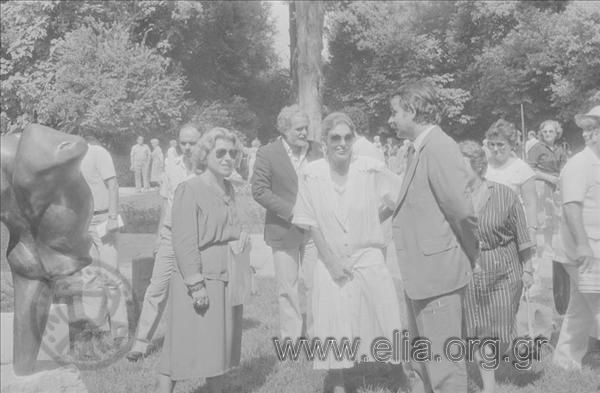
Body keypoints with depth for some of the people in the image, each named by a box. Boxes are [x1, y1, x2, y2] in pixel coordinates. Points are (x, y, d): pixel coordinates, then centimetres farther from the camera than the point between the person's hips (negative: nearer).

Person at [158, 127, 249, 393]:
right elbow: (184, 242, -17)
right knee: (185, 344, -4)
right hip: (199, 278, -8)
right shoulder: (189, 190, -12)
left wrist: (240, 237, 7)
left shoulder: (228, 189, 11)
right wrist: (196, 284, -20)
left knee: (219, 343, 14)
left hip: (226, 279, 8)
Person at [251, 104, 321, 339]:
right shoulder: (267, 154, -6)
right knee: (287, 288, 5)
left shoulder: (315, 150, 6)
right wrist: (291, 212, -16)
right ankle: (291, 338, 16)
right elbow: (259, 190, -10)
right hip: (284, 230, -3)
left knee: (316, 284, 4)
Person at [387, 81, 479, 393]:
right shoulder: (419, 149, 12)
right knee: (420, 363, 20)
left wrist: (470, 254, -7)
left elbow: (461, 210, -21)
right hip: (420, 274, 10)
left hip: (439, 273, -10)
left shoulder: (439, 148, -18)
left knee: (443, 365, -2)